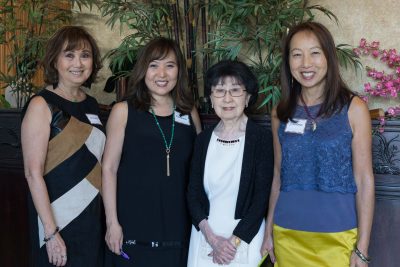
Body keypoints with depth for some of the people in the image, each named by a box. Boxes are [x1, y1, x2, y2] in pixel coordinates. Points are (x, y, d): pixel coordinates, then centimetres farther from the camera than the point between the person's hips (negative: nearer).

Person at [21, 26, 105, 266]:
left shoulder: (92, 105, 8)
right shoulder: (42, 105, -10)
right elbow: (33, 173, -14)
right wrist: (51, 233, -17)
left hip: (95, 219, 6)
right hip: (58, 220, -6)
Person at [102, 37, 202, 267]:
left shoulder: (189, 113, 6)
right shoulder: (124, 111, -2)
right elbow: (109, 168, -3)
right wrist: (112, 222, -7)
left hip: (178, 228, 3)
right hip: (133, 228, -2)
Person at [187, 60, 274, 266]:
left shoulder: (262, 138, -8)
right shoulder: (204, 139, 3)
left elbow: (262, 197, -10)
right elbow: (193, 192, 2)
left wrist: (234, 241, -12)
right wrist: (211, 237, -10)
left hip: (244, 237, -3)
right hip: (204, 235, 3)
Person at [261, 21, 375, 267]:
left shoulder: (353, 108, -6)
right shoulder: (281, 113, 2)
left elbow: (364, 180, -6)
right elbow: (279, 176, 8)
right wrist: (269, 232, 9)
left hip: (337, 237, -2)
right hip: (288, 236, 3)